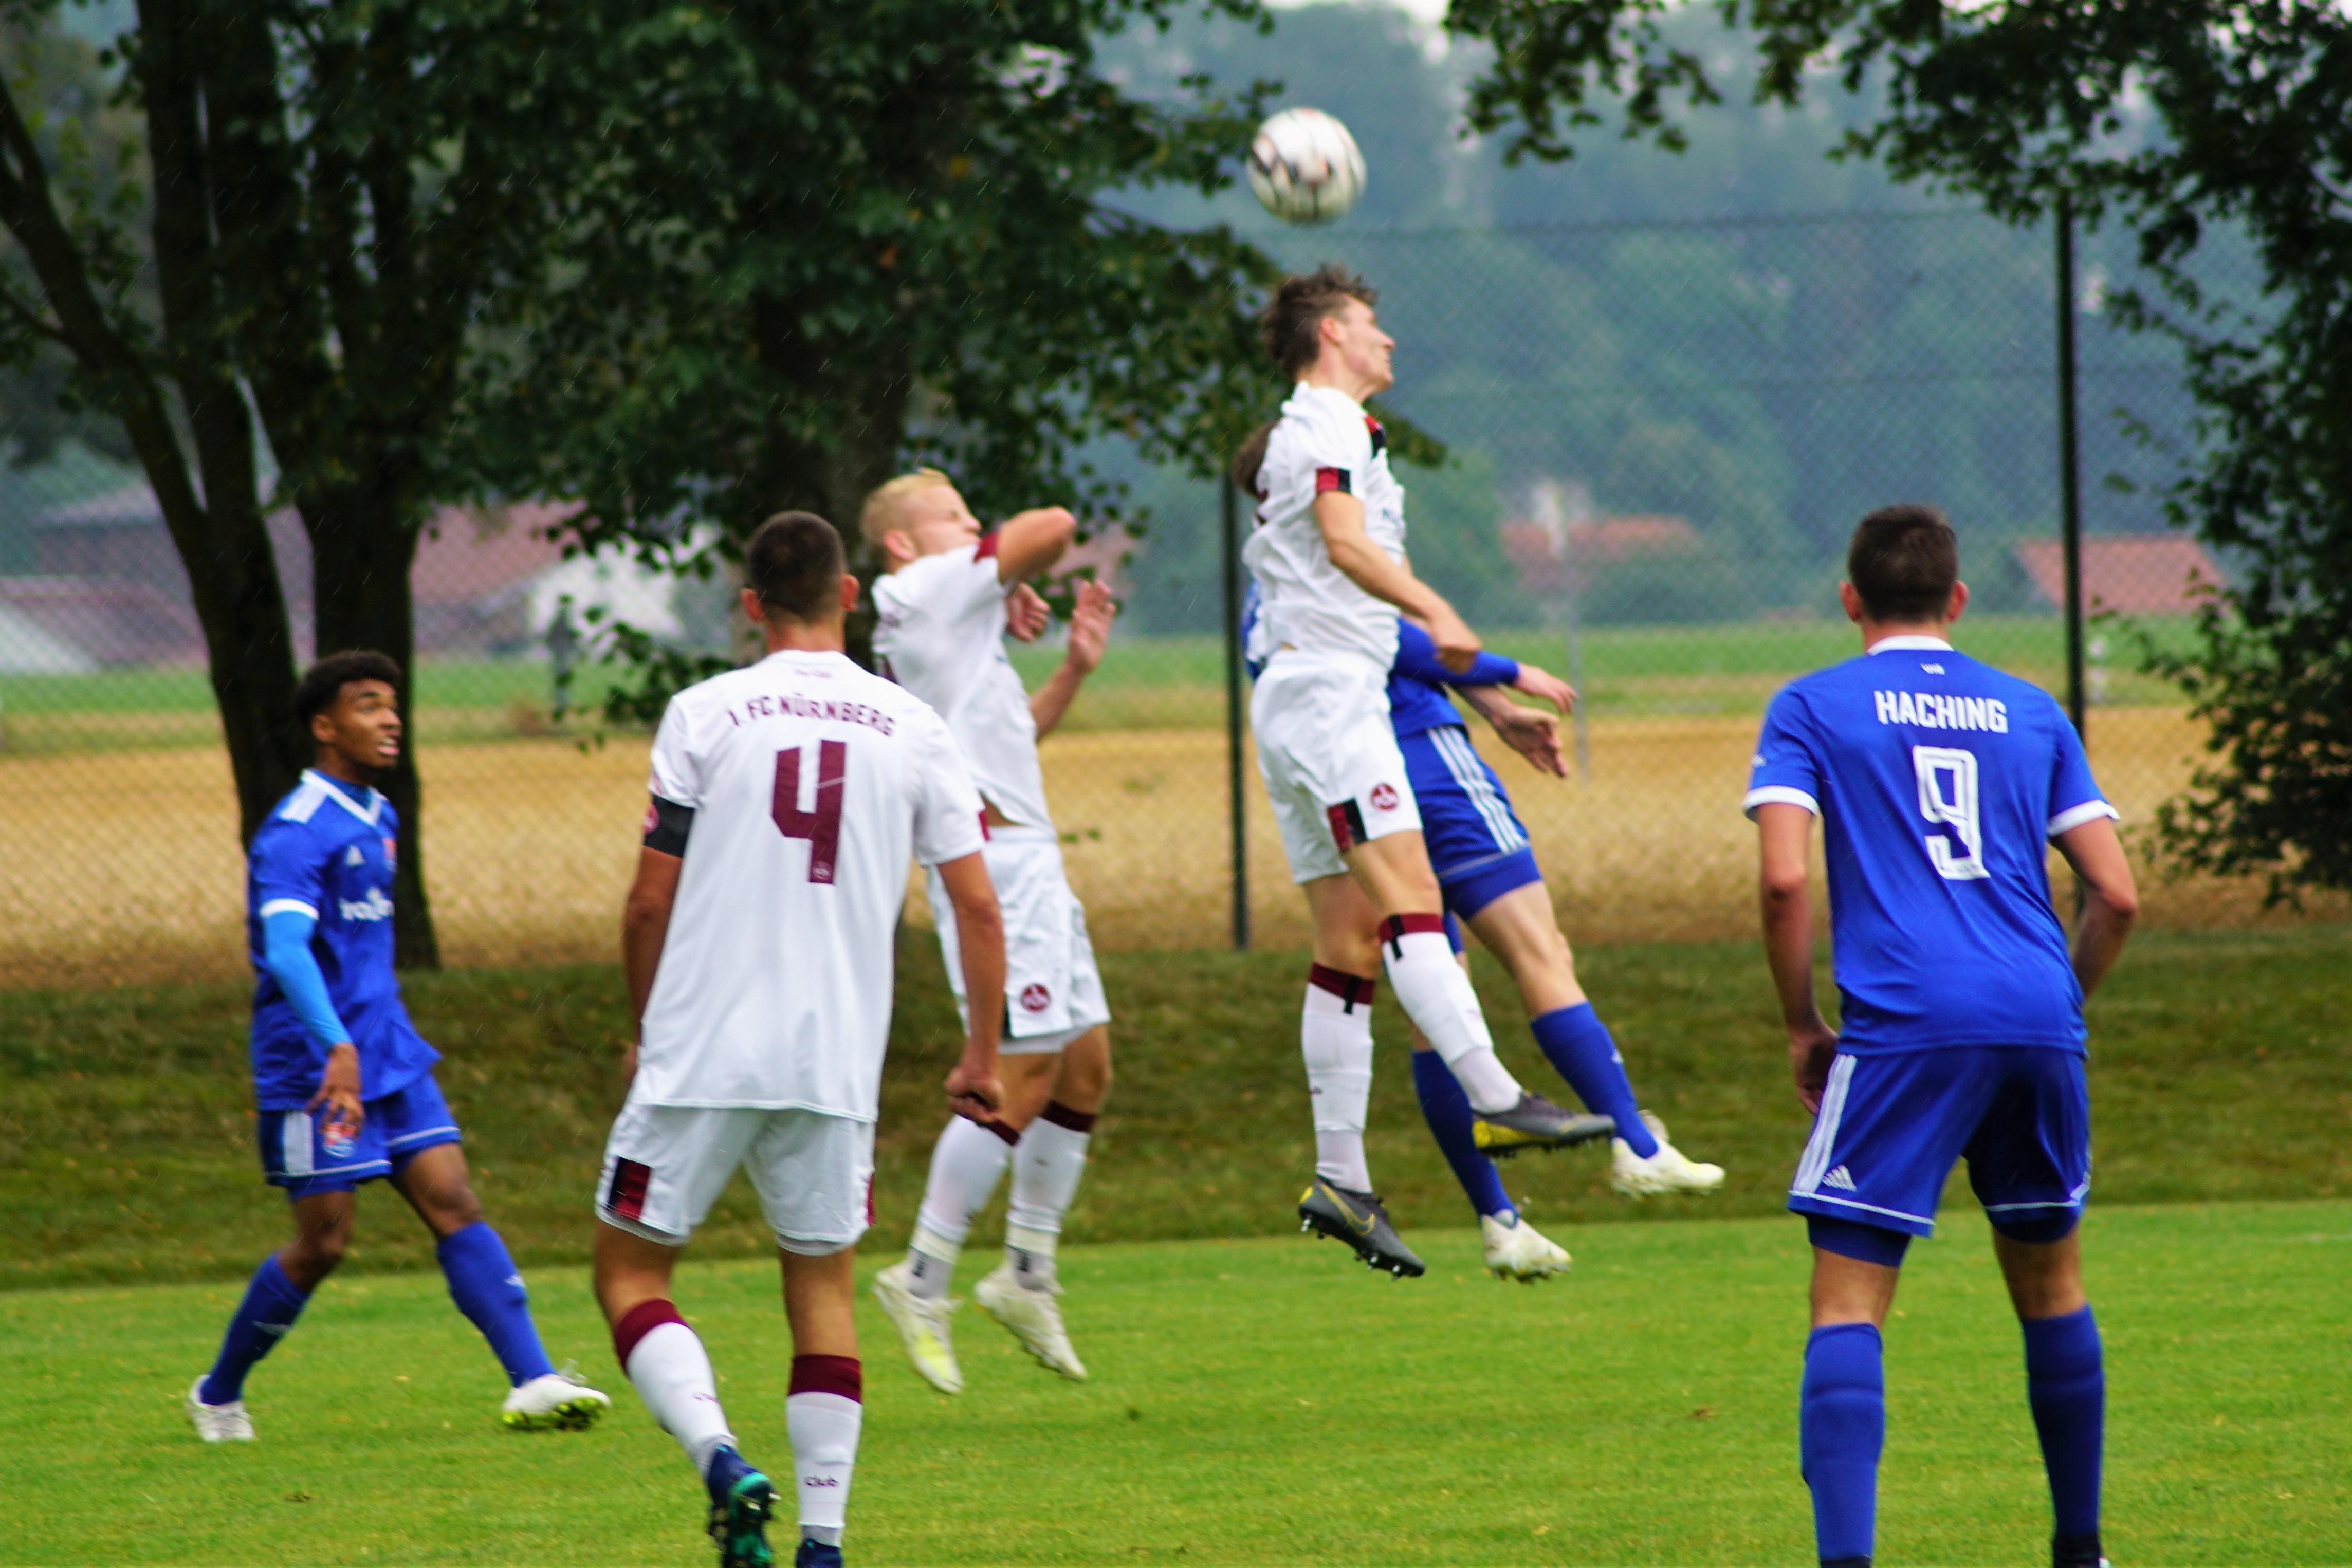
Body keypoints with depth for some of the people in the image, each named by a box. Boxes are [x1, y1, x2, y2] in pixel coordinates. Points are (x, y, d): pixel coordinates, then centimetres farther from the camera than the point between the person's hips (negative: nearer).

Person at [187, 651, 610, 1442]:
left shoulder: (378, 819, 13)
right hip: (316, 1070, -8)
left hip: (391, 1057, 8)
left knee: (455, 1206, -5)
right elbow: (286, 949, -30)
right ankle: (218, 1394, 16)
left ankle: (532, 1382, -14)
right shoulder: (296, 833, -16)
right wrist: (337, 1048, -44)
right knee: (323, 1243, -3)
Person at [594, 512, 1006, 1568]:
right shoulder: (912, 729, 5)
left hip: (703, 1055, -3)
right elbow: (976, 902, 5)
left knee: (630, 1272, 7)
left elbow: (651, 901, 0)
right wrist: (982, 1055, 16)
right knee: (823, 1289, 15)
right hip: (838, 1065, 3)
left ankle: (721, 1462, -15)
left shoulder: (706, 715, -2)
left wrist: (646, 1029, 16)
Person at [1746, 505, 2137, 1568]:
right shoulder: (2030, 713, 17)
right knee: (2049, 1283, 19)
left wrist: (1802, 1027, 6)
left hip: (1903, 1031, -4)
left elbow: (1784, 879, -5)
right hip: (2038, 1022, 4)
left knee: (1848, 1300, -4)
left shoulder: (1812, 708, 8)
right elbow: (2116, 896, 12)